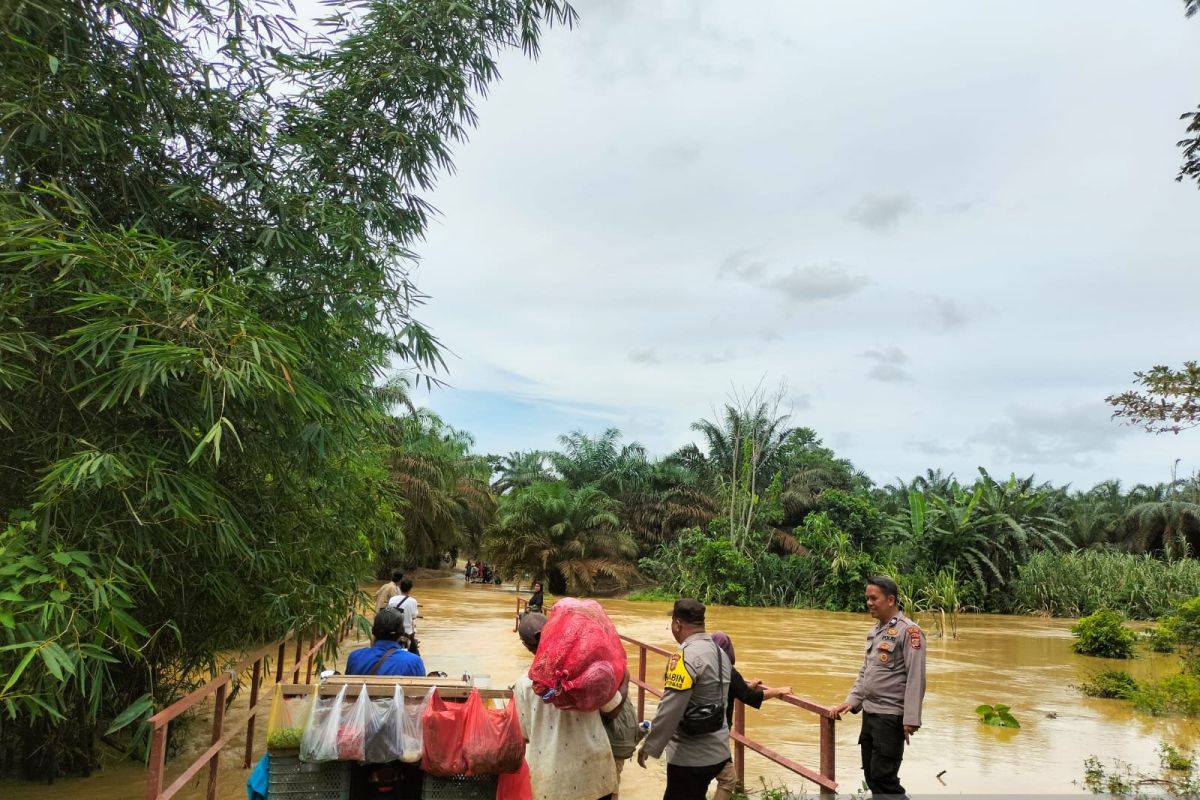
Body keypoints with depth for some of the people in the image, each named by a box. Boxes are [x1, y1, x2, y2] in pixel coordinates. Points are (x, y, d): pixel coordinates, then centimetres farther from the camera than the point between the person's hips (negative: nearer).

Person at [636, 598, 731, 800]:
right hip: (718, 751, 8)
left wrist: (649, 746, -13)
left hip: (691, 757, -8)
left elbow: (669, 710, -22)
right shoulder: (720, 653, 7)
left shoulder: (686, 657, -20)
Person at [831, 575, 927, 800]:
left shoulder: (908, 631, -13)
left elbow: (916, 678, -17)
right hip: (869, 713, 8)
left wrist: (911, 720, -20)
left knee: (883, 776, -7)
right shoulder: (875, 631, 12)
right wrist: (852, 701, 11)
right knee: (871, 774, 13)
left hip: (891, 716, -8)